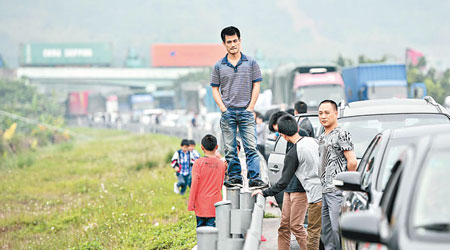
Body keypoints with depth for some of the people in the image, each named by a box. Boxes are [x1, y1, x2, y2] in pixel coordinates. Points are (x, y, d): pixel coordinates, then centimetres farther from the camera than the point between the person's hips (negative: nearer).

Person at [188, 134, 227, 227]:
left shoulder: (199, 162, -7)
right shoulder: (221, 164, 2)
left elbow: (195, 183, -9)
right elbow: (220, 185, 11)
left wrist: (191, 203, -5)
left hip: (201, 204, -1)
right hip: (215, 204, 1)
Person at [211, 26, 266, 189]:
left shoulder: (251, 63, 5)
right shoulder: (219, 66, 7)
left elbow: (256, 86, 5)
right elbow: (215, 89, 8)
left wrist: (250, 108, -4)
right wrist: (223, 109, -3)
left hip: (246, 112, -1)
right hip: (227, 113, 1)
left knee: (251, 147, -7)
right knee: (230, 149, 3)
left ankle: (254, 178, -9)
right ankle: (234, 177, 10)